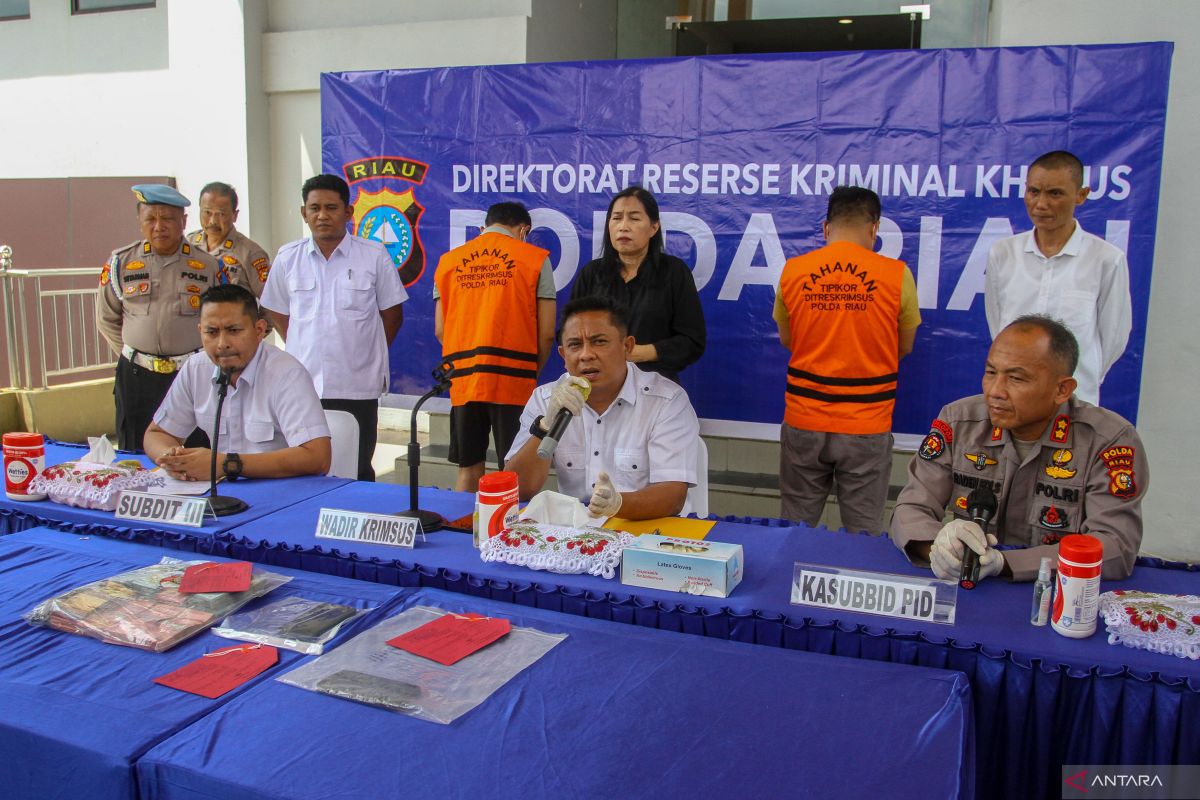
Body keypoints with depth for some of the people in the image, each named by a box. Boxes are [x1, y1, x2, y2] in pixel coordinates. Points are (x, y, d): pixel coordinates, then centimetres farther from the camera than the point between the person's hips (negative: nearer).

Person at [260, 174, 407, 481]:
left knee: (357, 474, 6)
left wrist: (368, 353, 5)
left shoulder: (375, 256, -1)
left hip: (358, 387, -2)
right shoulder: (287, 258, 6)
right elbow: (277, 312, 17)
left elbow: (392, 314, 7)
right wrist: (305, 349, 9)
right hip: (302, 386, 2)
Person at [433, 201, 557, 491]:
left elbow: (440, 331, 10)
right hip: (514, 380, -3)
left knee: (469, 472, 13)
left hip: (462, 380, 3)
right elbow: (546, 333, 0)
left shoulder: (448, 261, 12)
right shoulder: (534, 258, 3)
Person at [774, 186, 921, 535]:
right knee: (864, 535, 9)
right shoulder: (897, 274, -6)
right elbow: (904, 348, 7)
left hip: (803, 421, 2)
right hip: (867, 426, -2)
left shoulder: (793, 270, -1)